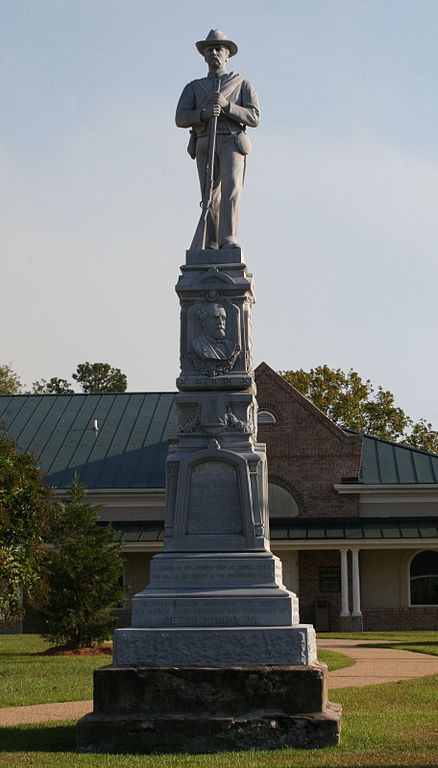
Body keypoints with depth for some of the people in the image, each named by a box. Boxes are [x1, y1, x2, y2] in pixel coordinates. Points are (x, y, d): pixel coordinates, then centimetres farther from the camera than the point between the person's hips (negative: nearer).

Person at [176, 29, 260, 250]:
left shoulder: (242, 85, 17)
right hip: (204, 144, 2)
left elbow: (254, 117, 2)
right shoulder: (193, 87, 22)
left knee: (231, 186, -24)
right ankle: (211, 247, -6)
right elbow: (181, 119, 6)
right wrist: (204, 114, -15)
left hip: (231, 142, -2)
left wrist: (226, 105, -13)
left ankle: (228, 239, -32)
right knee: (211, 195, -7)